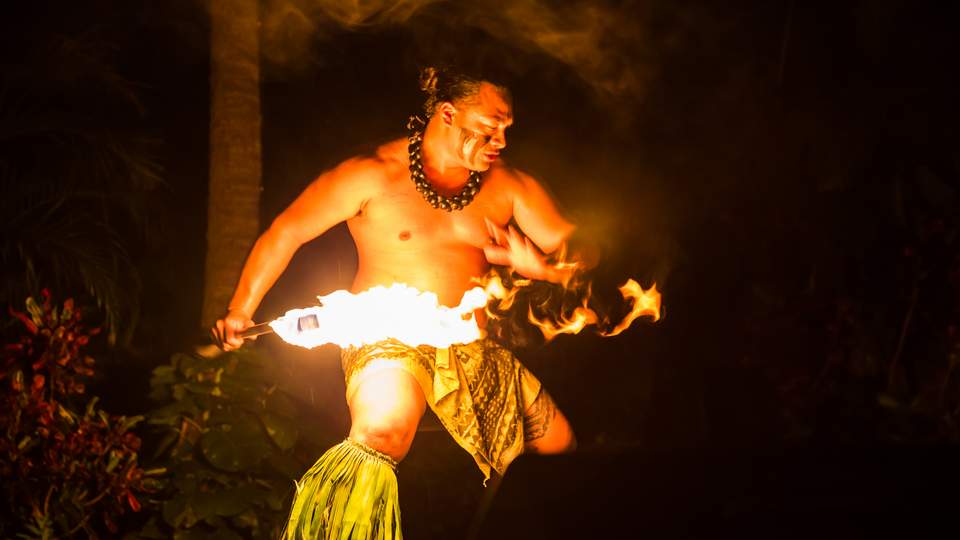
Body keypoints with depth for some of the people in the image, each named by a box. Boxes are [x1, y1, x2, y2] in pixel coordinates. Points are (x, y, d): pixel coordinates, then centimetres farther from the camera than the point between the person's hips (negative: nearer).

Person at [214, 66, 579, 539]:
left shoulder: (508, 186, 6)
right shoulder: (374, 175, -5)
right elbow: (286, 233, -2)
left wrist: (534, 266, -16)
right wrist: (241, 310, -8)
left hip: (470, 351, 6)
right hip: (386, 338, -5)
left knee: (559, 446, 1)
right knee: (383, 428, -35)